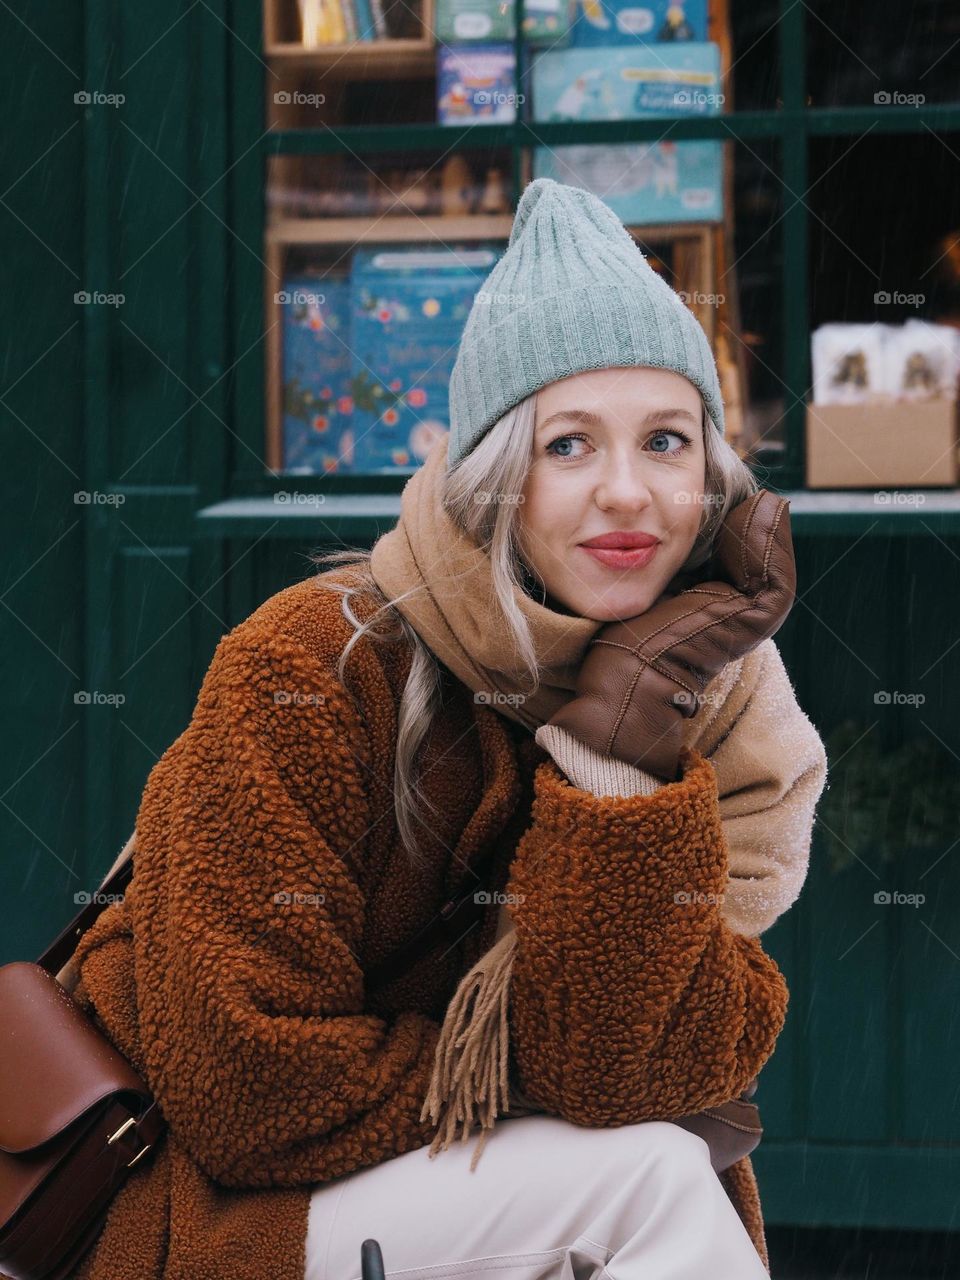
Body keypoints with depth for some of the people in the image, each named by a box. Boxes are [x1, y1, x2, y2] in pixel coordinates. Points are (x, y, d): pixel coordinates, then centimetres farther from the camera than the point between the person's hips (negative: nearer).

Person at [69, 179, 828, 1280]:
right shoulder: (315, 670, -19)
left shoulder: (714, 705, -5)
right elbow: (247, 1090, -22)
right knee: (648, 1178, -23)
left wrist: (621, 776, -26)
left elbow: (657, 1075, -17)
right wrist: (516, 1071, -13)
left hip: (450, 1188, 6)